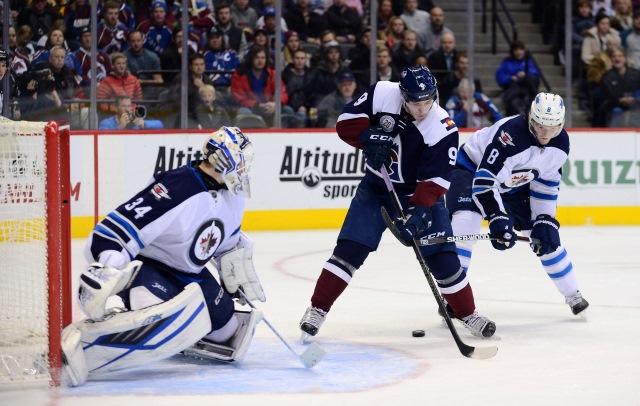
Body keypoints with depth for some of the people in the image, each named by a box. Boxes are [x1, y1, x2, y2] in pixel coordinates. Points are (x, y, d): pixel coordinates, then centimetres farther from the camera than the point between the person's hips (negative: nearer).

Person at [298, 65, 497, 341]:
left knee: (442, 255, -5)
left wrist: (419, 209, -35)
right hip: (376, 187, 1)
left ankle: (467, 314, 13)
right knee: (350, 248, -10)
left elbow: (435, 179, -23)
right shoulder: (382, 94, -18)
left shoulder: (443, 130, -23)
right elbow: (346, 121, -10)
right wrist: (368, 137, -28)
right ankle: (317, 309, -2)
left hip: (420, 193, -1)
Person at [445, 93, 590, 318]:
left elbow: (546, 183, -3)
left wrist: (545, 221, -9)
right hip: (472, 168, -6)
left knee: (547, 234, 4)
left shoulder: (560, 143, -16)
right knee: (465, 221, -30)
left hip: (515, 181, 6)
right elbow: (484, 179, -40)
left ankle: (572, 293, 23)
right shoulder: (510, 134, -39)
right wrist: (497, 217, -46)